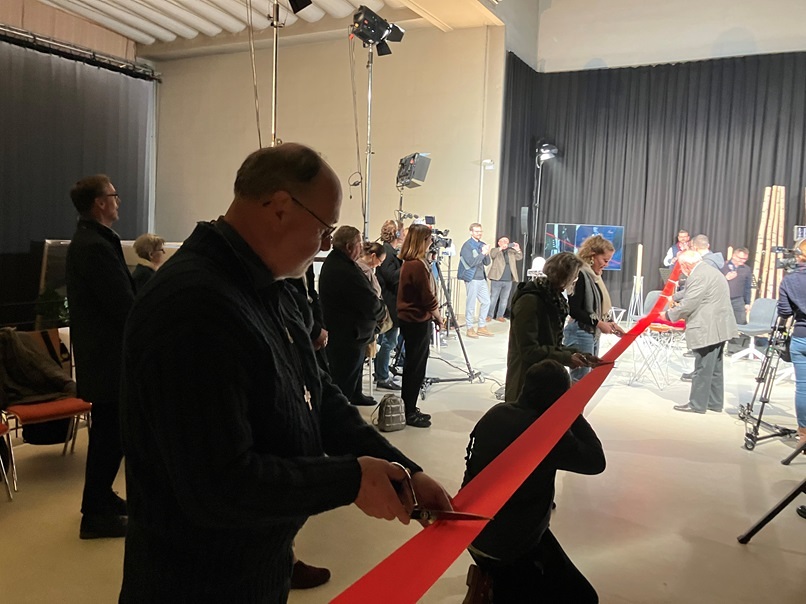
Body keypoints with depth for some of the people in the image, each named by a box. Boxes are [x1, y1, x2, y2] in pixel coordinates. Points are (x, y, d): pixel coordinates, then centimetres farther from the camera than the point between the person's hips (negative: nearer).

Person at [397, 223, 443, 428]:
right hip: (418, 321, -9)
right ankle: (409, 413, 9)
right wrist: (438, 317, -2)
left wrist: (432, 316, 13)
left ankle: (409, 409, 24)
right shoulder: (419, 265, -20)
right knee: (415, 368, 0)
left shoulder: (407, 264, 8)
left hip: (408, 319, 9)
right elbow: (428, 298, -18)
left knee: (413, 366, 16)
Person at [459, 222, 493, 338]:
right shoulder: (467, 245, -7)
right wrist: (482, 253, -16)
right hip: (472, 278, -7)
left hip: (482, 278, 7)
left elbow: (487, 263, 13)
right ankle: (470, 328, 6)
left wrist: (487, 254, -5)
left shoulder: (482, 244, 14)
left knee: (486, 301, 8)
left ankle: (482, 327, 18)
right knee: (471, 304, -2)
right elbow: (471, 262, -16)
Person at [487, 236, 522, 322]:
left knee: (504, 299, 7)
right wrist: (501, 248, -29)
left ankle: (500, 316, 15)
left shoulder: (511, 252, 16)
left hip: (508, 281, 4)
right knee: (493, 299, -1)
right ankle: (490, 316, 6)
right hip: (497, 280, -4)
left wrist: (518, 250, -15)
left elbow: (520, 257, 4)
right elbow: (492, 254, -16)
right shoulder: (495, 251, 5)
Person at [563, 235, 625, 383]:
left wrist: (610, 323, 2)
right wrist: (599, 323, -16)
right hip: (580, 334, -10)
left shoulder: (594, 276, 12)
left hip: (593, 334, 10)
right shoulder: (580, 274, -16)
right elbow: (574, 310, -21)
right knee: (580, 380, -6)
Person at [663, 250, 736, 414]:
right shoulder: (709, 270, 17)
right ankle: (715, 403, 24)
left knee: (702, 369, -2)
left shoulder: (699, 276, -19)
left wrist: (668, 315, -6)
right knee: (714, 368, 16)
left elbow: (688, 304, -20)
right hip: (718, 327, 11)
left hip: (708, 330, -11)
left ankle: (697, 404, 5)